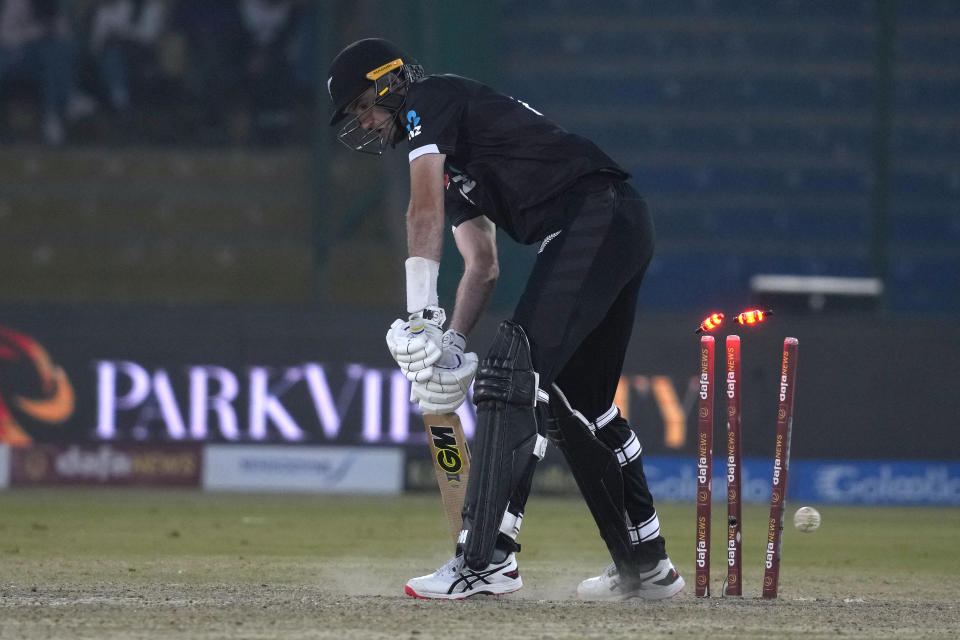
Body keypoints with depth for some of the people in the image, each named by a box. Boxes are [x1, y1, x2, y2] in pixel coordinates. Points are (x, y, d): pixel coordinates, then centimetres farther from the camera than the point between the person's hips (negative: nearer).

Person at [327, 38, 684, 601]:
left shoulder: (431, 100, 0)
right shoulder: (450, 157, 28)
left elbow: (425, 213, -13)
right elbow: (483, 268, 24)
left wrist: (422, 316, -17)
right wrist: (451, 342, 9)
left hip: (596, 213, -10)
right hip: (624, 232, 10)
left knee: (512, 372, -19)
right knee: (574, 402, 19)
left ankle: (487, 559, -28)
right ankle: (646, 567, 26)